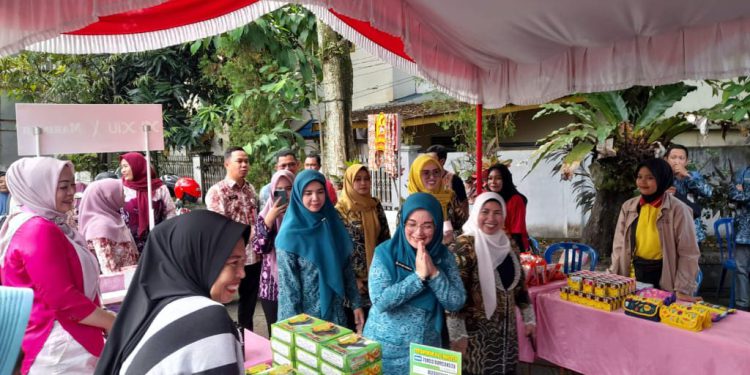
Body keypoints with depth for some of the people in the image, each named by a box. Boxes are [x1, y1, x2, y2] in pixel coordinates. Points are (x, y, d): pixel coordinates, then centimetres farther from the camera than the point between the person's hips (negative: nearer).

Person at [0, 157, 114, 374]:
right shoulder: (40, 231, -20)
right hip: (59, 350, -10)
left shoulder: (30, 226, 12)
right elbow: (65, 299, -23)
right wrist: (115, 324, -14)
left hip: (55, 346, 10)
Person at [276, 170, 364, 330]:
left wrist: (356, 304, 4)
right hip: (305, 317, -4)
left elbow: (347, 270, 6)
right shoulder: (290, 235, -13)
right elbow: (287, 284, -13)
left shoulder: (334, 225, 1)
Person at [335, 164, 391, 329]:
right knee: (355, 325, 7)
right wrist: (352, 279, -12)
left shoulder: (376, 205, 4)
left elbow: (386, 238, 9)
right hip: (354, 276, -4)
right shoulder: (340, 211, -10)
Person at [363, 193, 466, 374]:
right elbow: (380, 301, -22)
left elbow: (456, 303, -9)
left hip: (426, 347, 2)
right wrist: (419, 275, -25)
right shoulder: (385, 252, -13)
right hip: (385, 346, -2)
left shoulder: (444, 256, -4)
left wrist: (434, 273, -21)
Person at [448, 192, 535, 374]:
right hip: (475, 331, -6)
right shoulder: (464, 246, -16)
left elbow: (519, 283, 15)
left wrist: (529, 318, 15)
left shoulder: (509, 244, 5)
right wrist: (457, 334, -20)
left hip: (507, 328, 6)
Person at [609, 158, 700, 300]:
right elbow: (619, 245, 5)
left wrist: (683, 290, -13)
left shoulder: (678, 209, -10)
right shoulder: (628, 207, 2)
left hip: (665, 282, -3)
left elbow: (688, 253, -9)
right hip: (634, 275, 4)